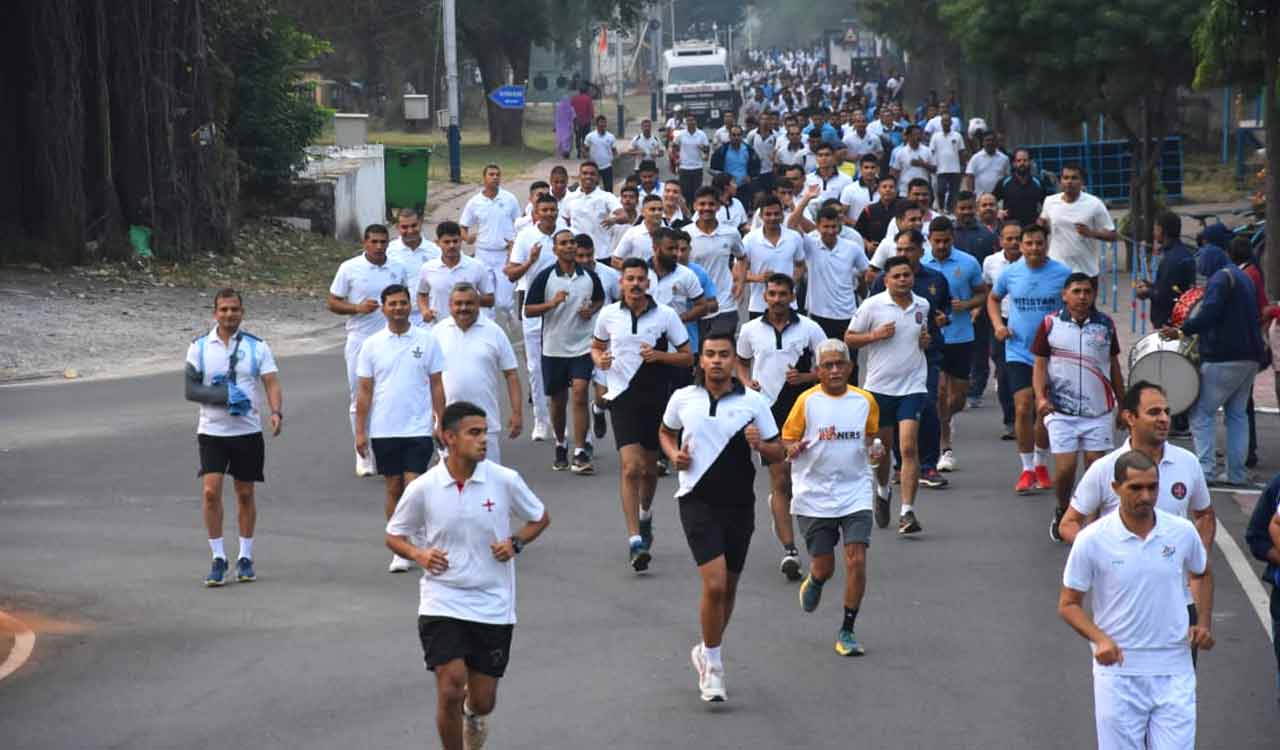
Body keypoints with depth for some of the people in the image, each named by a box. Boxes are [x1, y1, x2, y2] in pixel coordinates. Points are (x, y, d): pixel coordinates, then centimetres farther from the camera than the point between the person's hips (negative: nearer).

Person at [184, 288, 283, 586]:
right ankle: (218, 558, -2)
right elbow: (190, 389, -4)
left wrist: (276, 412, -24)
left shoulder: (257, 347, 2)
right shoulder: (199, 347, 2)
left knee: (245, 493, 8)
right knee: (210, 491, -12)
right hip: (212, 431, -1)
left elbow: (272, 383, -5)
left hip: (248, 431, 1)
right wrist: (225, 395, -18)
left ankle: (245, 557, 20)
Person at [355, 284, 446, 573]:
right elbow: (364, 391, 4)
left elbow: (436, 385, 5)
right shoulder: (372, 345, 3)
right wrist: (360, 431, 1)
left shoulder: (426, 340, 1)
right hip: (383, 430, 2)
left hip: (418, 429, -1)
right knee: (394, 489, 7)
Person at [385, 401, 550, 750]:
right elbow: (394, 536, 8)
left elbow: (540, 518, 11)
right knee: (450, 690, -15)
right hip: (442, 601, -1)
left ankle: (473, 713, 47)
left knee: (483, 701, 9)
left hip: (492, 606, 1)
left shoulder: (505, 480, -6)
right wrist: (419, 555, -11)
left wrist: (516, 543, -7)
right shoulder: (422, 489, -6)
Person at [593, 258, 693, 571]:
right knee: (631, 467, -15)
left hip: (656, 399, 1)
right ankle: (635, 541, -18)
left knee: (649, 467, 15)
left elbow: (687, 357, 1)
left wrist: (659, 355, -16)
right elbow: (596, 346, 19)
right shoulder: (608, 315, 1)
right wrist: (600, 359, -4)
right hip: (623, 396, -1)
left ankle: (645, 516, 45)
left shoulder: (666, 315, -2)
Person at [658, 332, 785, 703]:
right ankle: (712, 666, -1)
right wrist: (674, 454, 1)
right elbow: (666, 432, 21)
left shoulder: (753, 402, -1)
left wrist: (759, 444, -18)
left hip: (738, 504, 2)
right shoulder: (683, 398, 1)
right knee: (714, 584, -15)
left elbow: (779, 453, 4)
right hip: (698, 501, -2)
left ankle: (707, 651, 36)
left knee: (729, 587, 13)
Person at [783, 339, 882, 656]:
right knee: (823, 567, 4)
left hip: (855, 495, 1)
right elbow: (786, 438, 1)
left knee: (856, 558, -13)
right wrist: (793, 449, -22)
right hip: (814, 496, -1)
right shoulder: (807, 401, -5)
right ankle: (814, 582, 45)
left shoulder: (865, 401, 2)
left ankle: (846, 632, 0)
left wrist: (876, 450, -4)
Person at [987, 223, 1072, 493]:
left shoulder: (1062, 274, -6)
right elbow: (993, 298, 18)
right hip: (1018, 352, 0)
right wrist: (998, 324, 2)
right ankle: (1027, 469, -1)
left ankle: (1041, 465, 29)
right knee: (1023, 409, -11)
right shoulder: (1011, 273, 0)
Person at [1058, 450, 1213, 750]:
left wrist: (1204, 624, 6)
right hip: (1118, 672, -1)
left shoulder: (1183, 532, 0)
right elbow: (1068, 604, 0)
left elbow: (1202, 573, 21)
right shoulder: (1092, 540, -8)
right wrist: (1099, 639, -17)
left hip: (1173, 671, 2)